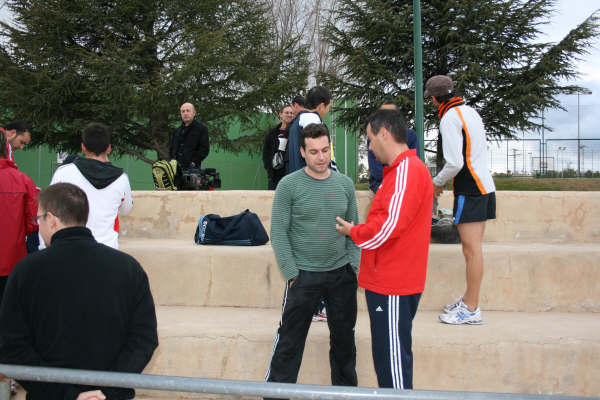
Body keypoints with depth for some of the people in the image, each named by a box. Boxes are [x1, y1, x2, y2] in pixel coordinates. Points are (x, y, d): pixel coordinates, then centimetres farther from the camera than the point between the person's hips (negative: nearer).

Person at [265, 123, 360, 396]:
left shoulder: (345, 184, 4)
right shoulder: (289, 185, -7)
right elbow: (278, 233, -7)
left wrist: (353, 266, 1)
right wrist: (292, 274, -10)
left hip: (342, 274, 4)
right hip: (304, 274, -3)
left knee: (344, 338, 14)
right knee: (289, 341, 0)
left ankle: (346, 390, 30)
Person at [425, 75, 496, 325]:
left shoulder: (450, 118, -13)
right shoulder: (471, 111, 15)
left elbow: (455, 163, -19)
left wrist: (437, 182, -2)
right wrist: (445, 179, 23)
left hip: (470, 191, -9)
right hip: (484, 186, 9)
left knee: (471, 249, -6)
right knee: (473, 248, 14)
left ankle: (471, 310, -2)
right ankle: (469, 299, 22)